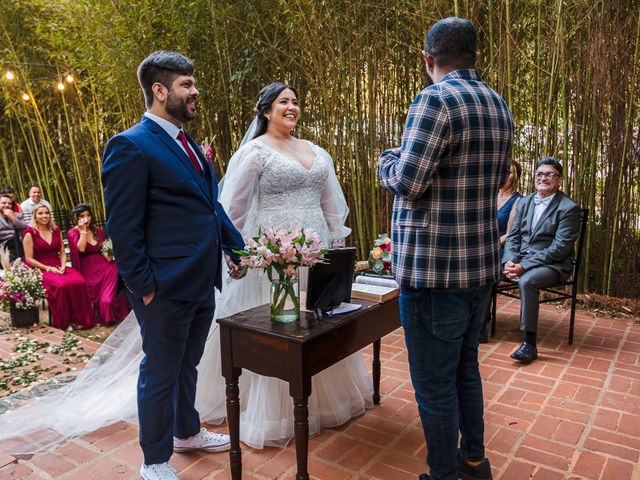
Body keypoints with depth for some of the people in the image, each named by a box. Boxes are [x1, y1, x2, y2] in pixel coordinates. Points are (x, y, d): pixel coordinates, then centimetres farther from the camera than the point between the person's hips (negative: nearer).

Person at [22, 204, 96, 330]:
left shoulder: (56, 230, 16)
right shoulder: (30, 233, 1)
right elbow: (29, 259, -3)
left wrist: (63, 266, -3)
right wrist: (48, 268, -12)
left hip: (58, 267, 4)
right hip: (41, 270, -4)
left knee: (79, 282, -28)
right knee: (60, 285, -35)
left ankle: (79, 319, -19)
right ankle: (64, 322, -18)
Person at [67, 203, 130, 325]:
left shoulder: (97, 230, 17)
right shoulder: (72, 233, 5)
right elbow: (81, 249, -12)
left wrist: (108, 255, -4)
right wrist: (83, 231, -9)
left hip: (103, 264, 4)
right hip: (88, 269, -4)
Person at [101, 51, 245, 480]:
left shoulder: (188, 144, 14)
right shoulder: (131, 146, -12)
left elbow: (211, 205, 19)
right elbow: (123, 228, -14)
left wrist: (235, 247, 12)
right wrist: (144, 287, -14)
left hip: (202, 282, 8)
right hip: (166, 287, -8)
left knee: (187, 365, 23)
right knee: (161, 373, 9)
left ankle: (187, 432, 45)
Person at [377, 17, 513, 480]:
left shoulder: (436, 100, -15)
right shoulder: (499, 105, 11)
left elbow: (406, 183, -19)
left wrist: (387, 159, 1)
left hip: (435, 267, -9)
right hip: (482, 262, 9)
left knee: (435, 384, 5)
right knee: (466, 368, 23)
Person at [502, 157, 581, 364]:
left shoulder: (569, 208, -8)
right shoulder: (525, 202, 11)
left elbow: (560, 247, -15)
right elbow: (513, 235, 9)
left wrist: (524, 266, -22)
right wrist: (509, 260, -12)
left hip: (552, 264, -6)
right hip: (519, 260, 6)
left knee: (527, 281, -36)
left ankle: (530, 343, -25)